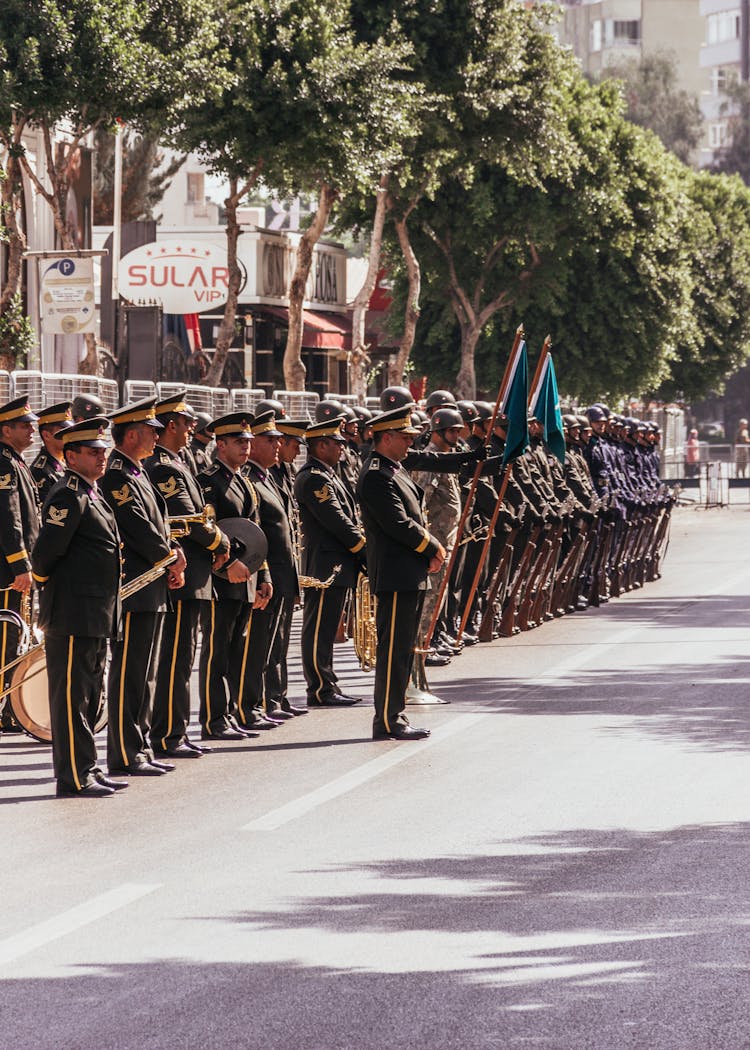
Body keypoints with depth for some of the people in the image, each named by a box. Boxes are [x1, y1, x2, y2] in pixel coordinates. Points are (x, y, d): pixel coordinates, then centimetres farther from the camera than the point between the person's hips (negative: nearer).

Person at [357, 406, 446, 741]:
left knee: (402, 649, 14)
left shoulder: (394, 470, 17)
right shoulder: (377, 475, -15)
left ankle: (394, 716, 19)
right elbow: (398, 524, -21)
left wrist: (431, 549, 3)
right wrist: (433, 548, -9)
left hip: (409, 575, 11)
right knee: (393, 649, -7)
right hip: (395, 576, -11)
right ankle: (387, 722, -5)